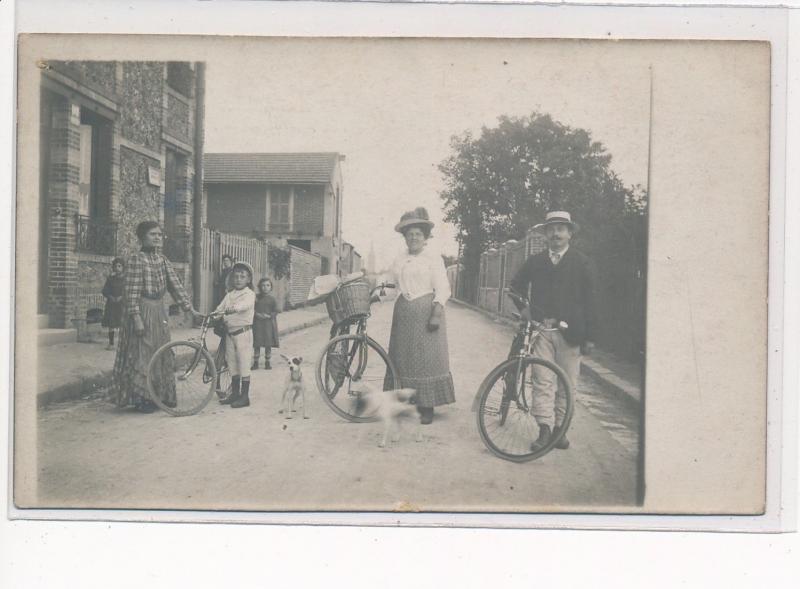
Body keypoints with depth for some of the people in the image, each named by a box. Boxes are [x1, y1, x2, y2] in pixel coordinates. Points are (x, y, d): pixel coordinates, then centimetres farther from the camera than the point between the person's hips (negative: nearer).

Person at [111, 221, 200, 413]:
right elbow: (131, 293, -15)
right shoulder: (136, 260, -11)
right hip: (143, 311, -7)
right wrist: (136, 317, -21)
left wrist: (189, 308, 0)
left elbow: (176, 286, 7)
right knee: (142, 353, -2)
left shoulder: (163, 261, 10)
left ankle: (161, 395, 22)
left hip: (159, 312, 7)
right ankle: (140, 397, 6)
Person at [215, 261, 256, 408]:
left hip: (243, 331, -7)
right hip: (230, 332, 7)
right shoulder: (229, 295, 13)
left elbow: (245, 304, -27)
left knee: (244, 364, -3)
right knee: (232, 364, 13)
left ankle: (245, 396, 2)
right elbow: (220, 308, 8)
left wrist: (234, 308, -46)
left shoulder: (249, 294, -7)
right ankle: (235, 393, 23)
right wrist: (213, 315, -12)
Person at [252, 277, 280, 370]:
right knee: (256, 344, 4)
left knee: (268, 344, 3)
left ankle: (267, 363, 14)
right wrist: (257, 314, -12)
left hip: (268, 322, -1)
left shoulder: (272, 299, 1)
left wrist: (269, 316, -16)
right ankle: (255, 363, 12)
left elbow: (275, 311, 0)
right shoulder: (256, 298, 5)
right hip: (257, 323, 1)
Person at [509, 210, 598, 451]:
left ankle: (560, 429, 16)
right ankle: (544, 429, -4)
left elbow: (589, 300, 1)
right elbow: (516, 286, 22)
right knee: (542, 380, -6)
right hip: (541, 329, 1)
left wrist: (590, 336, -4)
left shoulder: (581, 263, 4)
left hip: (569, 331, -1)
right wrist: (523, 307, 2)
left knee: (566, 383, 4)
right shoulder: (535, 262, 10)